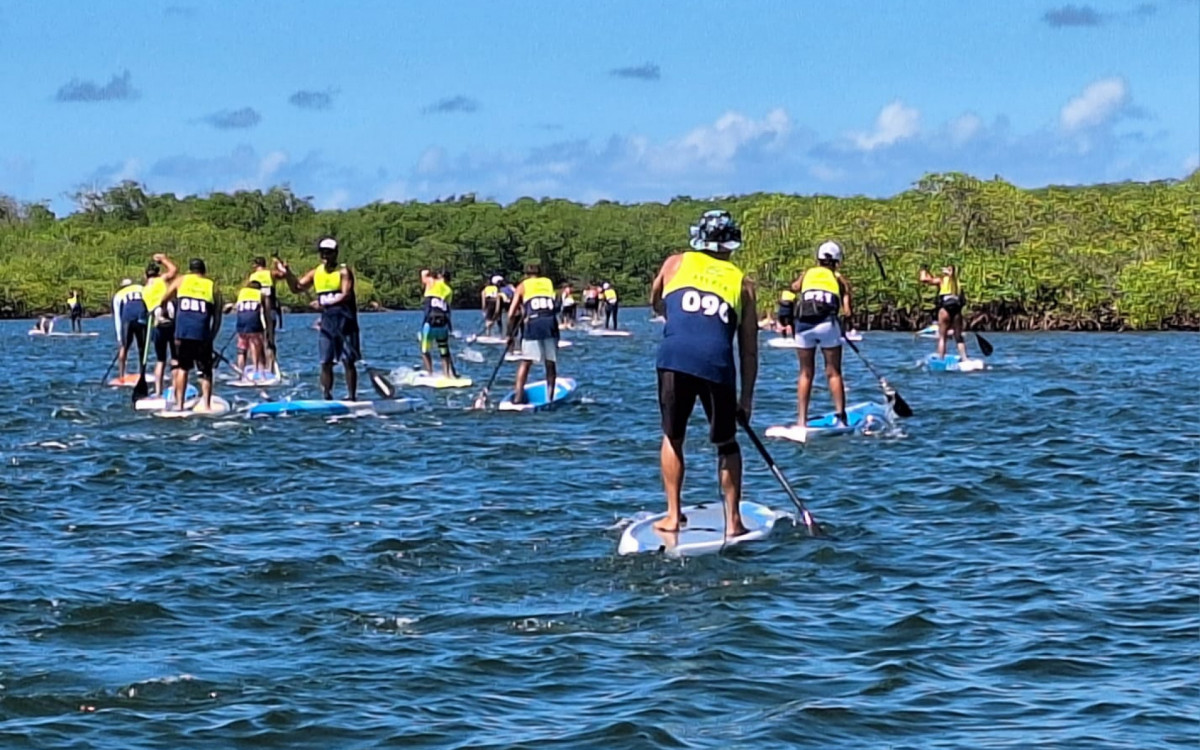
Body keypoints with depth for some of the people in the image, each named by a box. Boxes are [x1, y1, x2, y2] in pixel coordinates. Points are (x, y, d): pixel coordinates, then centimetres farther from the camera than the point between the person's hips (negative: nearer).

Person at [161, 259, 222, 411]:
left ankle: (179, 404, 7)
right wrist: (211, 338, 19)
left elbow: (163, 301, 21)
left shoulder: (181, 281, 15)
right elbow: (217, 319, 11)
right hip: (203, 333, -1)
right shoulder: (213, 287, 14)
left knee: (182, 368, 13)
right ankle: (206, 405, -2)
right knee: (205, 371, 8)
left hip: (182, 331, 1)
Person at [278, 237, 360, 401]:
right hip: (327, 321, 5)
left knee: (348, 361, -3)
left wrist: (325, 304, -22)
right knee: (325, 363, 3)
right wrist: (287, 274, -1)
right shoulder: (316, 273, 11)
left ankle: (352, 397, -1)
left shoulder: (343, 271, -6)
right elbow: (297, 288, 14)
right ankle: (327, 398, 8)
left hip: (344, 320, -5)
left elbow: (346, 295, -16)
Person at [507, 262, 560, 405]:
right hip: (551, 323, 1)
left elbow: (511, 314, 11)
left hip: (533, 323, -1)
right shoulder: (549, 283, 21)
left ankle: (518, 396, 2)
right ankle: (550, 397, 8)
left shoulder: (522, 286, 15)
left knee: (526, 362, 7)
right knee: (550, 364, 9)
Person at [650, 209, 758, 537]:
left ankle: (673, 515, 17)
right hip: (717, 363, 0)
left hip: (674, 358, 0)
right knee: (726, 444, 16)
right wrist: (746, 397, 23)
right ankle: (733, 521, 15)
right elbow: (749, 349, 19)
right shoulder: (741, 282, 20)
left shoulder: (675, 263, 20)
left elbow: (656, 304, 39)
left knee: (673, 437, 17)